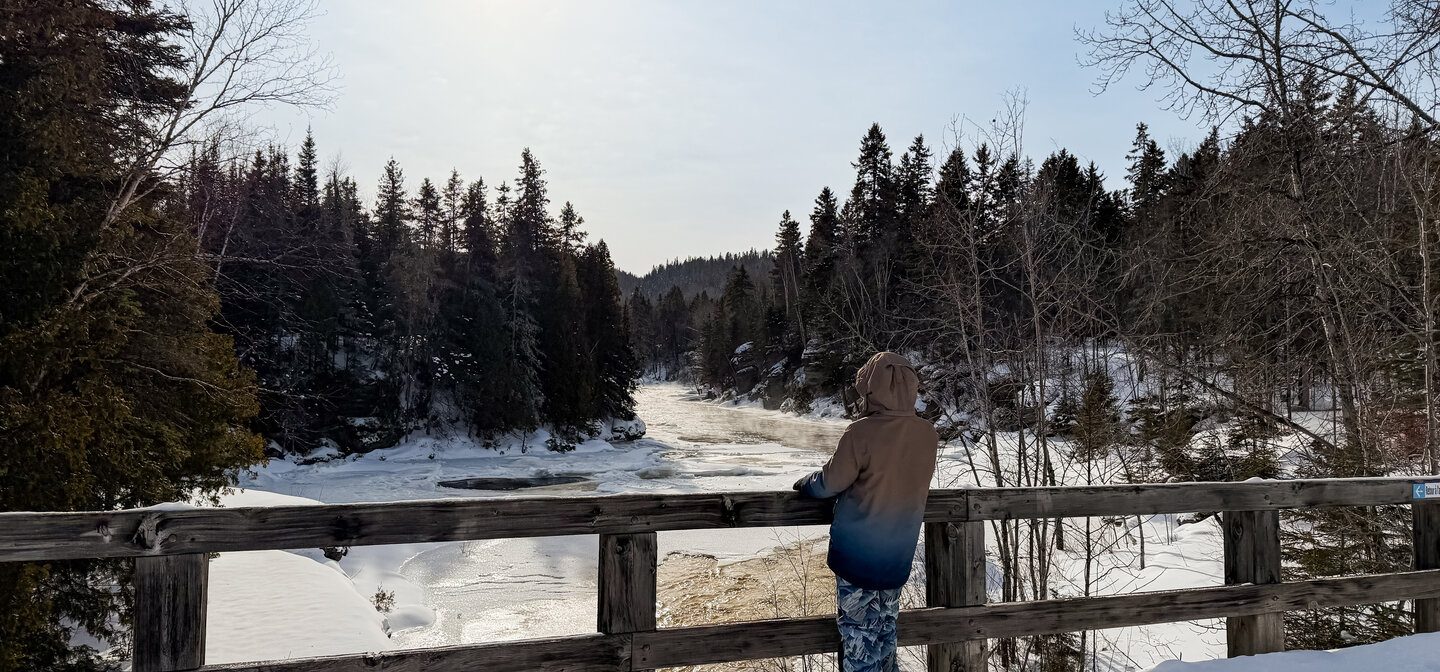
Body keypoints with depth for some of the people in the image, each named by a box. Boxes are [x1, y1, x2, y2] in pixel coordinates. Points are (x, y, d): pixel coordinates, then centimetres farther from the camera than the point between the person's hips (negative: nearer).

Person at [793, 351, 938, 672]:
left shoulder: (861, 433, -21)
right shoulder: (928, 435, -4)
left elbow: (830, 483, -12)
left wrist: (804, 484, 7)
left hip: (857, 552, -5)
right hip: (898, 553, 5)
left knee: (858, 630, 7)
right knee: (885, 626, 19)